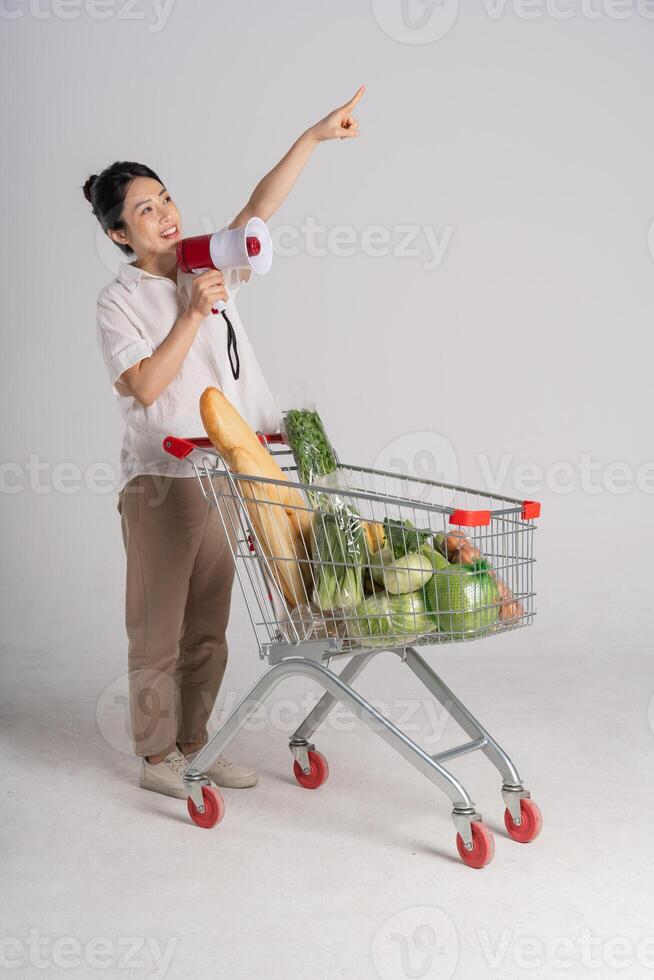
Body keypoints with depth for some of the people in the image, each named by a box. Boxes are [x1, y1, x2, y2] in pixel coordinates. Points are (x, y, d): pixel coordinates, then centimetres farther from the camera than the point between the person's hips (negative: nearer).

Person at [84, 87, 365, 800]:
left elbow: (259, 206, 1)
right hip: (160, 480, -6)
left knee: (208, 624, 13)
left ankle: (193, 743, 26)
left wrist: (313, 137, -8)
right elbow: (145, 386, -18)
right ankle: (156, 755, 17)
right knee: (158, 626, 3)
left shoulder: (207, 268, 9)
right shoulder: (120, 300, -7)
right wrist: (194, 314, -19)